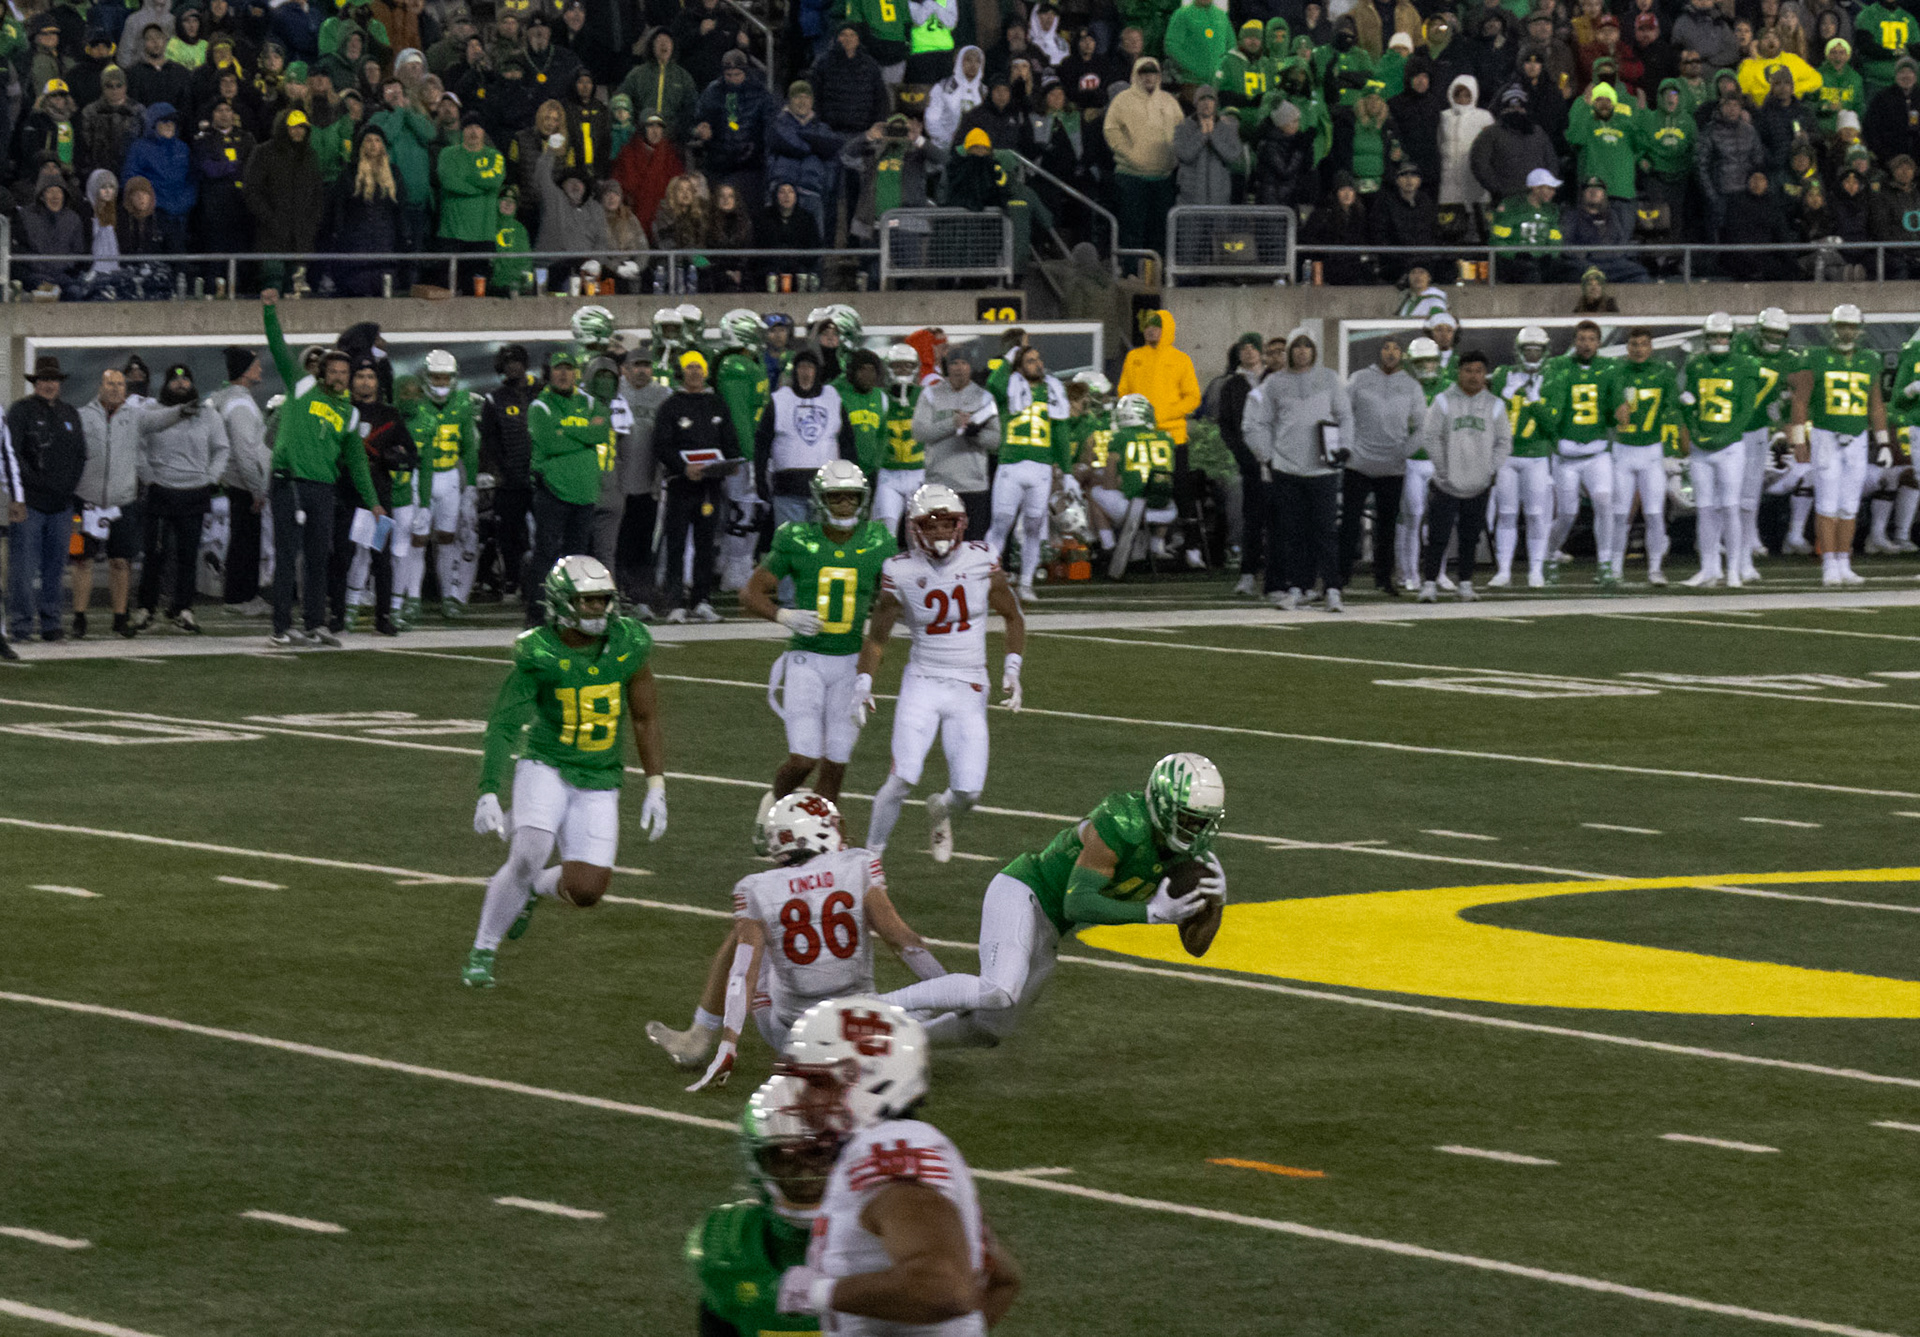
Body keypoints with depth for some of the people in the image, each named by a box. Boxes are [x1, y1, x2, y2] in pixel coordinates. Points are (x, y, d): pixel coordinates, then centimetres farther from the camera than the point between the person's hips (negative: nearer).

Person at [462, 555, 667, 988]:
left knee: (585, 892, -6)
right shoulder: (538, 653, -14)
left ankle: (530, 888, 29)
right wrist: (488, 792, -23)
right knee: (528, 858, -23)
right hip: (546, 767, -3)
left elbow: (645, 720, 5)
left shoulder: (628, 645, -5)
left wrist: (656, 789, 2)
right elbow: (503, 725, -14)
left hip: (599, 781, 3)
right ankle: (483, 952, -3)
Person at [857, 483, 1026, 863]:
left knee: (968, 792, -3)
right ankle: (872, 854, 3)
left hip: (969, 691, 1)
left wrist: (1012, 670, 0)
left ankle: (940, 811, 34)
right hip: (922, 685, -1)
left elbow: (1013, 617, 10)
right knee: (902, 780, -16)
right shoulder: (901, 572, -7)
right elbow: (877, 636, 5)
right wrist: (863, 684, -7)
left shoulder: (981, 564, -5)